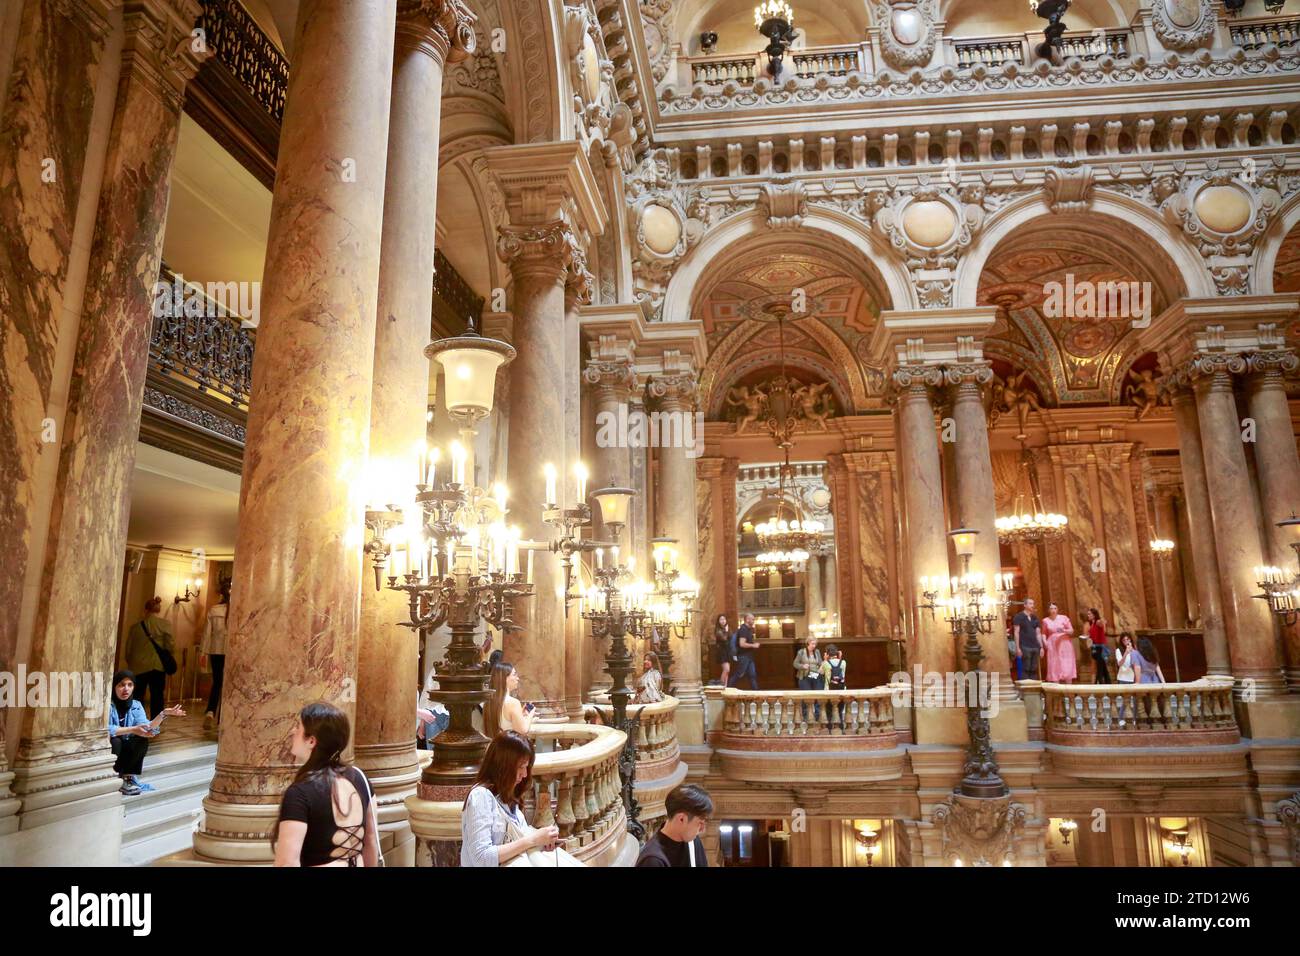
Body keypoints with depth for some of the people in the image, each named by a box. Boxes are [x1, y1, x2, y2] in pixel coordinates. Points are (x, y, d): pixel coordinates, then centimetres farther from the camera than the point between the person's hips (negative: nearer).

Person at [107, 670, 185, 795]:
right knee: (114, 741, -32)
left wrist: (164, 714, -27)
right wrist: (132, 730, -32)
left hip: (124, 751, 4)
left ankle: (127, 778, -7)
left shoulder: (136, 705, -1)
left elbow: (146, 728, -14)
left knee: (142, 740, -21)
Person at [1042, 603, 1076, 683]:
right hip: (1052, 646, 1)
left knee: (1067, 666, -5)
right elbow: (1044, 633, 11)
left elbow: (1072, 631, 3)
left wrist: (1064, 630, -16)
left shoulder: (1063, 618, 2)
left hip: (1064, 644, -1)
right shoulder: (1045, 621, 7)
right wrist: (1044, 641, -7)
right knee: (1055, 667, -1)